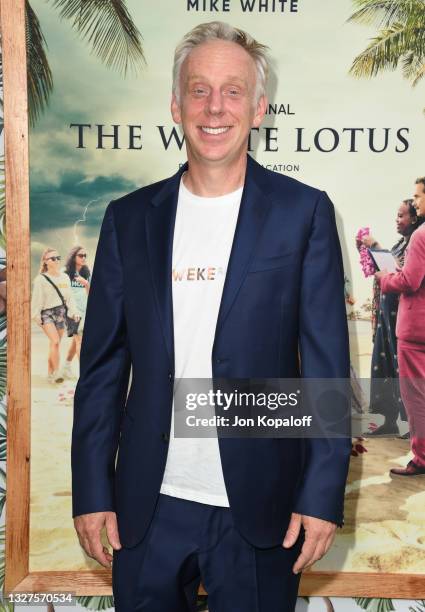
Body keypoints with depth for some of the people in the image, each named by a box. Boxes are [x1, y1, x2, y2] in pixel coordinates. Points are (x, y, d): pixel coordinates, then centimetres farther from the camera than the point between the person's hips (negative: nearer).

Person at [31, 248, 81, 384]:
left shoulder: (65, 277, 10)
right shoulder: (41, 279, -3)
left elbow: (69, 297, 12)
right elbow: (37, 299, -5)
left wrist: (74, 311, 1)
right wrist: (36, 316, -9)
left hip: (61, 312, 5)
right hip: (47, 312, -5)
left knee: (55, 344, 6)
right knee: (55, 342, -21)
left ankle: (50, 374, 16)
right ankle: (56, 372, -18)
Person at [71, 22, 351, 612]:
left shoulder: (303, 211, -4)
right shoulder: (129, 218, 2)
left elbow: (326, 363, -5)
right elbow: (103, 365, 4)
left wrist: (322, 495, -8)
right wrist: (92, 493, 3)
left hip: (259, 510, -2)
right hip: (147, 507, 3)